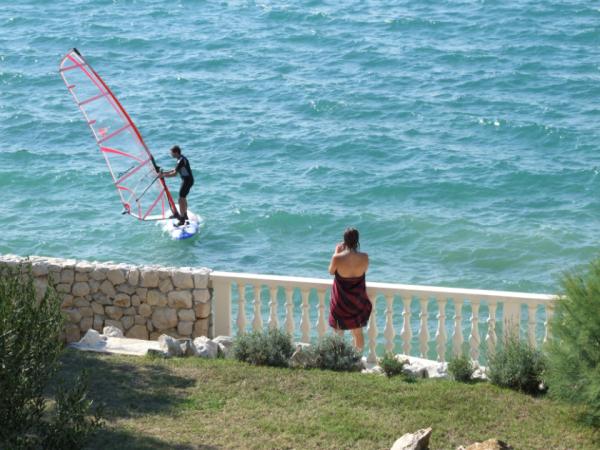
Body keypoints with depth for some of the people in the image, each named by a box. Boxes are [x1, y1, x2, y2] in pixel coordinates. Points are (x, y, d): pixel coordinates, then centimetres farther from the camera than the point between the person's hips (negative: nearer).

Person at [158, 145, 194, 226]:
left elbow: (174, 173, -22)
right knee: (183, 198, 23)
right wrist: (165, 173, 13)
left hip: (187, 181, -10)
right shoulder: (181, 158, 10)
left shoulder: (181, 160, -22)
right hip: (186, 180, 10)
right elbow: (175, 170, 19)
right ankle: (184, 215, 37)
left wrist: (164, 176, -12)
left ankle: (182, 220, -8)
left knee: (181, 200, -9)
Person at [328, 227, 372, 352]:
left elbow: (331, 271, -3)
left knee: (338, 333, 17)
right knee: (358, 333, 19)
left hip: (340, 301, -2)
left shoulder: (337, 258, -23)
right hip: (358, 301, 2)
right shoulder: (364, 258, -18)